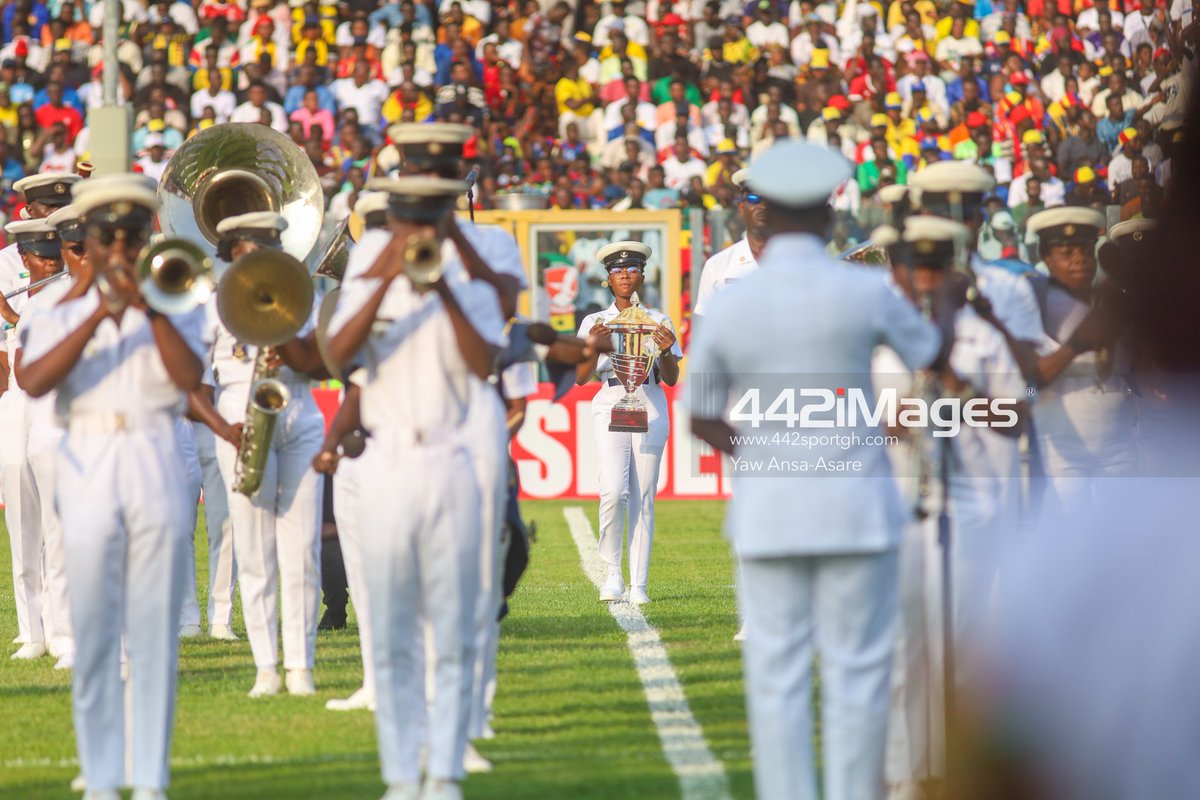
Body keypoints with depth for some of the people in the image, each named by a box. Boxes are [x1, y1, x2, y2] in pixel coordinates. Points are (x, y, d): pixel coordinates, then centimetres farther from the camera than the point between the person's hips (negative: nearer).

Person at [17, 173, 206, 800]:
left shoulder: (176, 311, 12)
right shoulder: (62, 317, 12)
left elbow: (190, 378, -7)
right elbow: (33, 381, -8)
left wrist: (148, 306, -14)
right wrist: (101, 314, -13)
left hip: (157, 470, 0)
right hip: (88, 470, 0)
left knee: (155, 632, -2)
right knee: (93, 631, -1)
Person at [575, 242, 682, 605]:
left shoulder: (658, 322, 13)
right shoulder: (594, 323, 11)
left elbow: (671, 379, 8)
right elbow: (581, 377, 3)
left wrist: (666, 350, -12)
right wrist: (594, 346, -15)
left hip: (650, 407, 1)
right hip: (610, 406, -1)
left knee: (644, 497, -3)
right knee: (614, 491, -17)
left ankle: (639, 585, -1)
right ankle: (612, 574, -1)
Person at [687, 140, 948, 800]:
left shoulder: (728, 304, -3)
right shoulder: (863, 291, -8)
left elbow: (700, 418, 4)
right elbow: (932, 356, 9)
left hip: (764, 507, 2)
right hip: (854, 500, -2)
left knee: (776, 676, 5)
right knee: (855, 671, 3)